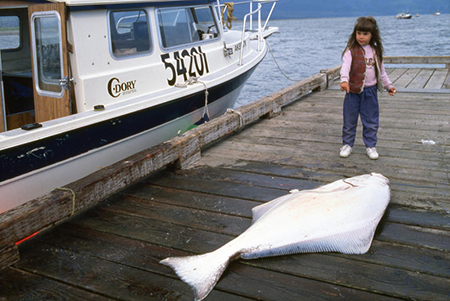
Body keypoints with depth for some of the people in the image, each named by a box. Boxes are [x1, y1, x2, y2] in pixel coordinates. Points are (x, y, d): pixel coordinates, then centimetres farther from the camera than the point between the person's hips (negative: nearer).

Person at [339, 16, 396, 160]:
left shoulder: (375, 51, 8)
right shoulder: (351, 50, -7)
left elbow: (381, 71, 18)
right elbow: (345, 66, -24)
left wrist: (389, 86, 19)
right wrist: (344, 80, -42)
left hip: (370, 90, 3)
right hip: (353, 90, -3)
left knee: (371, 121, 8)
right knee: (349, 120, 6)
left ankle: (370, 145, 20)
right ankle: (347, 144, 21)